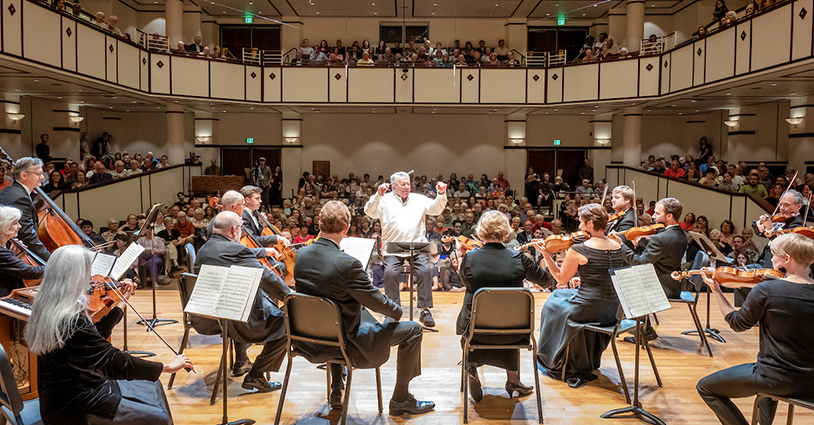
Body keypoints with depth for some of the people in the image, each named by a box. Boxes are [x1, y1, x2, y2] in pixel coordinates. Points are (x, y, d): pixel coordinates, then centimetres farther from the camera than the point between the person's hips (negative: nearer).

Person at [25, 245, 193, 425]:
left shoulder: (47, 308, 1)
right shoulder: (71, 322, -30)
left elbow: (97, 336, 11)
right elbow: (115, 363, -27)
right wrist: (166, 367, -18)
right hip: (71, 408, -10)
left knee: (151, 386, 17)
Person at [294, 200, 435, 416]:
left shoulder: (301, 255, -6)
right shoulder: (347, 264, -27)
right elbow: (378, 303, -18)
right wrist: (397, 311, 5)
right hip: (344, 342, -7)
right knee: (413, 330, 4)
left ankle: (336, 391, 42)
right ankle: (401, 400, 19)